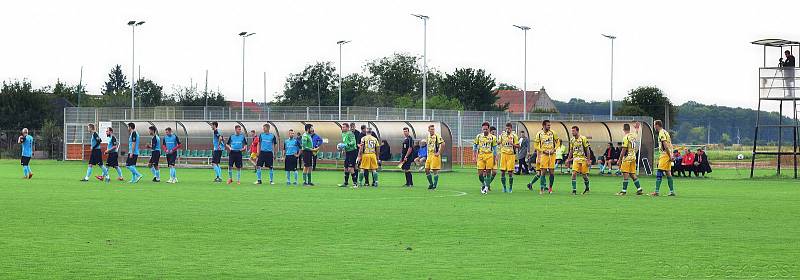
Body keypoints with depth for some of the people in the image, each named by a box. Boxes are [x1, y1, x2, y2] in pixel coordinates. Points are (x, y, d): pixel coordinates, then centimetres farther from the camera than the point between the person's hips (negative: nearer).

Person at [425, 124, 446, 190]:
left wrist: (439, 153, -17)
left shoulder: (437, 136, -10)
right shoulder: (428, 137, 14)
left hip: (435, 155, -8)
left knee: (435, 170, -5)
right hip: (429, 155, 8)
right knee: (427, 170, 5)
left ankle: (435, 185, 2)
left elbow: (443, 144, -16)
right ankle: (431, 183, 17)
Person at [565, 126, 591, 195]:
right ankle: (574, 190, -8)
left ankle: (587, 188, 27)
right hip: (575, 159, 4)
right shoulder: (572, 140, 7)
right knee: (574, 174, -10)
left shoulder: (583, 138, -9)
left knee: (584, 175, 5)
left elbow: (587, 150, -7)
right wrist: (568, 159, 13)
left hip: (583, 159, -4)